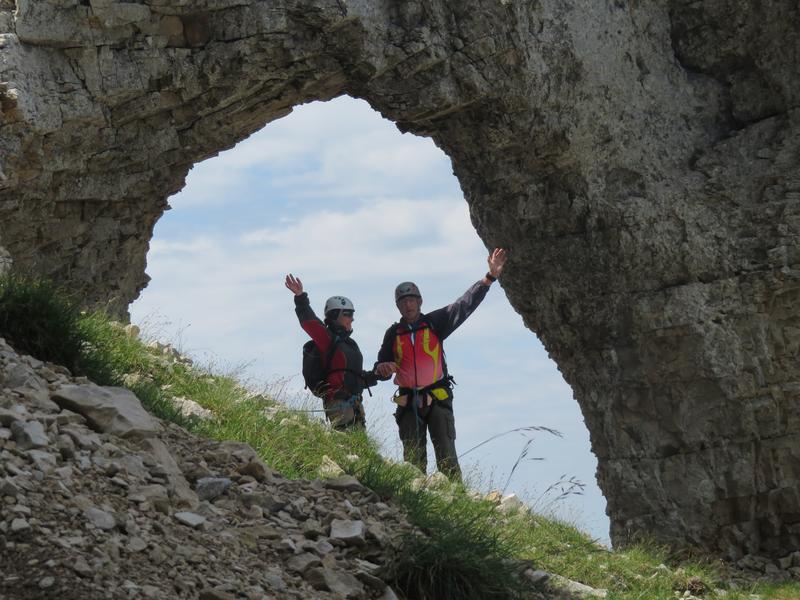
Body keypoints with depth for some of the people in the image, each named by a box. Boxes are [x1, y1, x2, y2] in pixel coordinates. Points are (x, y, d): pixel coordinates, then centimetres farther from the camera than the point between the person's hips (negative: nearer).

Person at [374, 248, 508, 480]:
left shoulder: (435, 323, 4)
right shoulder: (393, 334, 11)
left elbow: (465, 305, -6)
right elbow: (382, 370, 14)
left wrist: (490, 277, -16)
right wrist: (382, 368, -13)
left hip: (437, 399, -3)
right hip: (408, 402, 3)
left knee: (446, 456, -10)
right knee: (413, 459, 3)